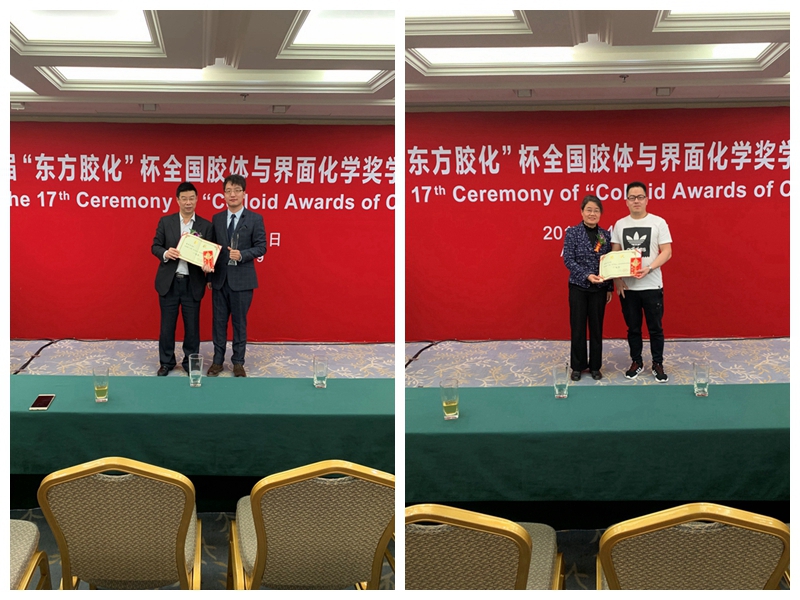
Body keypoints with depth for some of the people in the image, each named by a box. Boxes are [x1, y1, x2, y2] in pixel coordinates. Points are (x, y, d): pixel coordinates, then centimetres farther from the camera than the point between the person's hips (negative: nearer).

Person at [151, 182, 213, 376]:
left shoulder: (206, 225, 2)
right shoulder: (165, 221, 4)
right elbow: (155, 246, 4)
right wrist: (165, 253, -18)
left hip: (193, 284, 0)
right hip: (169, 282, 0)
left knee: (192, 326, 8)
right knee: (167, 325, 8)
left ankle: (190, 363, 22)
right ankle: (166, 362, 23)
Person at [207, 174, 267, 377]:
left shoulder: (255, 219, -3)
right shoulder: (216, 218, 7)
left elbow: (261, 247, -5)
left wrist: (242, 254, -22)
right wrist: (209, 275, 7)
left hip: (242, 279, -3)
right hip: (219, 279, 3)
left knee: (239, 322, 4)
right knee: (219, 321, 9)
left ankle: (238, 362, 15)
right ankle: (218, 360, 19)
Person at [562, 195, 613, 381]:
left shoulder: (605, 235, 4)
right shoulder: (572, 232, -5)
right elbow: (568, 260, -11)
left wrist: (610, 288, 6)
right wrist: (587, 275, -22)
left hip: (599, 288, 3)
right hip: (578, 287, -2)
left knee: (596, 327, 8)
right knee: (578, 327, 3)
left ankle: (595, 366, 19)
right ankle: (577, 366, 15)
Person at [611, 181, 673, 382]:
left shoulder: (658, 222, -3)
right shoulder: (620, 224, 5)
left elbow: (667, 252, -7)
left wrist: (649, 268, -21)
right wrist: (617, 279, -4)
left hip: (652, 286, -2)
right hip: (627, 286, 2)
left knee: (655, 328, 5)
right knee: (633, 328, 11)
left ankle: (658, 364, 17)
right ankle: (636, 362, 24)